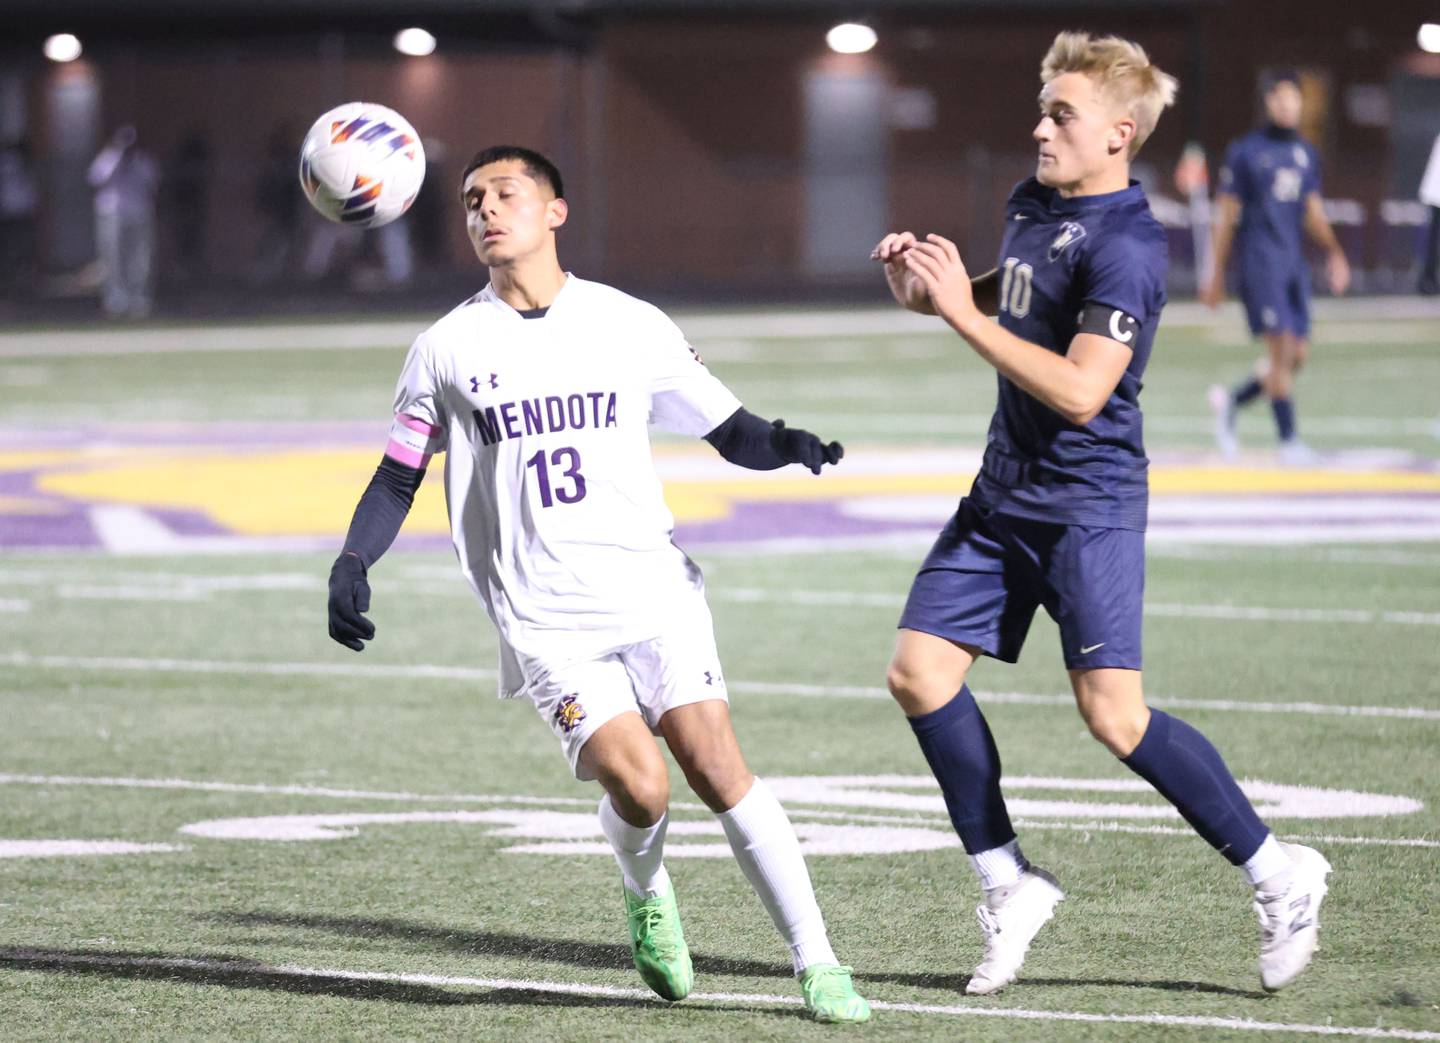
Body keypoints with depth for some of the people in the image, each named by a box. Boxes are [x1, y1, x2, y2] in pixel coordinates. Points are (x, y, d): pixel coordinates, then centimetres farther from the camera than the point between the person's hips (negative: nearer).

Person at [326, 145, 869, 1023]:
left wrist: (784, 443, -12)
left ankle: (818, 964, -6)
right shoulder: (448, 349, 7)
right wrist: (352, 563, -3)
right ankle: (647, 899, 16)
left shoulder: (633, 326, 6)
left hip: (654, 589, 0)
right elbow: (399, 477, 14)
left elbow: (728, 431, 10)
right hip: (544, 616, 0)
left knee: (718, 769, -14)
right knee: (639, 785, -18)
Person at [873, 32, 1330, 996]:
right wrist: (923, 288, 7)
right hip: (1005, 495, 9)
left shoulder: (1126, 247, -18)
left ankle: (1277, 874, 1)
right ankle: (1008, 884, 11)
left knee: (1115, 716, -13)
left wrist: (963, 313, -23)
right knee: (920, 673, 1)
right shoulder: (1032, 205, 9)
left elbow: (1079, 391, -26)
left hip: (1088, 502, -9)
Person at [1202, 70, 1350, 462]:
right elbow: (1227, 214, -1)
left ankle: (1231, 400, 25)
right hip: (1259, 263, -6)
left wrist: (1333, 251, 2)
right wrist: (1216, 274, -1)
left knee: (1298, 355, 4)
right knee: (1281, 348, -13)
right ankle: (1289, 440, -9)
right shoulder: (1245, 152, -3)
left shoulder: (1306, 153, 14)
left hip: (1294, 263, 6)